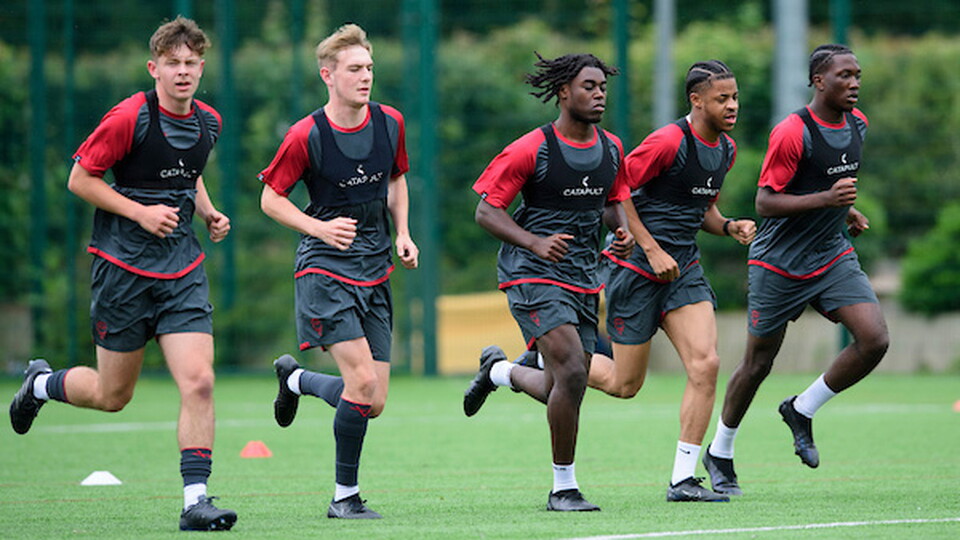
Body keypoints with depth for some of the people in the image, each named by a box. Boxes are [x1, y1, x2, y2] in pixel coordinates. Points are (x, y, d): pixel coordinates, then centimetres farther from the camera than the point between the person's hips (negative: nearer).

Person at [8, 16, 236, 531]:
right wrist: (140, 212, -16)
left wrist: (208, 212, 7)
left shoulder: (207, 122, 5)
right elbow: (80, 179, -9)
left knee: (198, 382, -13)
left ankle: (195, 500, -10)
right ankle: (41, 383, 39)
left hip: (182, 271, 4)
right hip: (123, 269, -4)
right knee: (112, 396, 7)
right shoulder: (129, 118, -14)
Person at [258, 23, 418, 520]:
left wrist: (402, 233, 6)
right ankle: (345, 495, -1)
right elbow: (271, 199, -3)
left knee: (374, 403, 3)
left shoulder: (390, 124, 2)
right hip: (324, 271, -5)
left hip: (375, 272, 5)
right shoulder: (307, 135, -12)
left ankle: (295, 378, 33)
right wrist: (320, 228, -17)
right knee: (362, 382, -18)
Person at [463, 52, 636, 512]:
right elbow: (486, 211, -9)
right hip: (534, 275, -7)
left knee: (560, 393, 8)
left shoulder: (611, 149, 8)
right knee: (572, 373, -21)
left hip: (583, 279, 7)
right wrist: (536, 243, -24)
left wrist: (623, 230, 1)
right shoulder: (531, 150, -11)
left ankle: (499, 371, 42)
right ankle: (564, 488, -9)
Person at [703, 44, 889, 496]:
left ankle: (802, 410, 7)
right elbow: (765, 203, -19)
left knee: (875, 340, -14)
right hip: (779, 266, -6)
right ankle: (719, 454, 25)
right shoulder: (792, 133, -19)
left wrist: (845, 209, 10)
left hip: (833, 256, 6)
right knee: (758, 363, 5)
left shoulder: (857, 124, 5)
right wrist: (825, 198, -29)